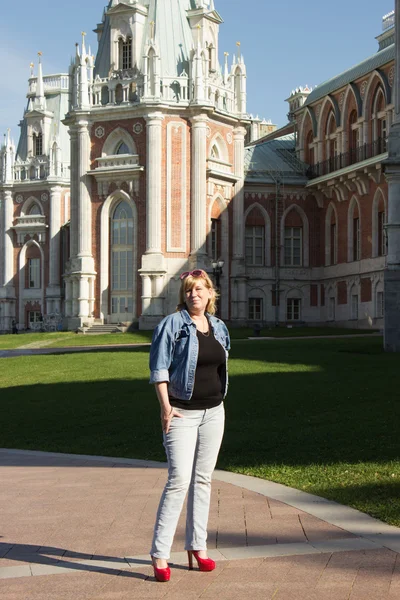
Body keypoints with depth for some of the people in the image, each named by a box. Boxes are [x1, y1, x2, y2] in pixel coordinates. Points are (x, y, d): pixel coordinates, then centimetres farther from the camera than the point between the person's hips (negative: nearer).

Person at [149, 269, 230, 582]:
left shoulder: (219, 327, 10)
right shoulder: (171, 324, -7)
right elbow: (159, 367, -10)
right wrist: (165, 405, -17)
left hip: (213, 412, 6)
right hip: (182, 414, -6)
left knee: (203, 480, 10)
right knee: (179, 480, -12)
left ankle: (198, 545, 19)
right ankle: (160, 554, -7)